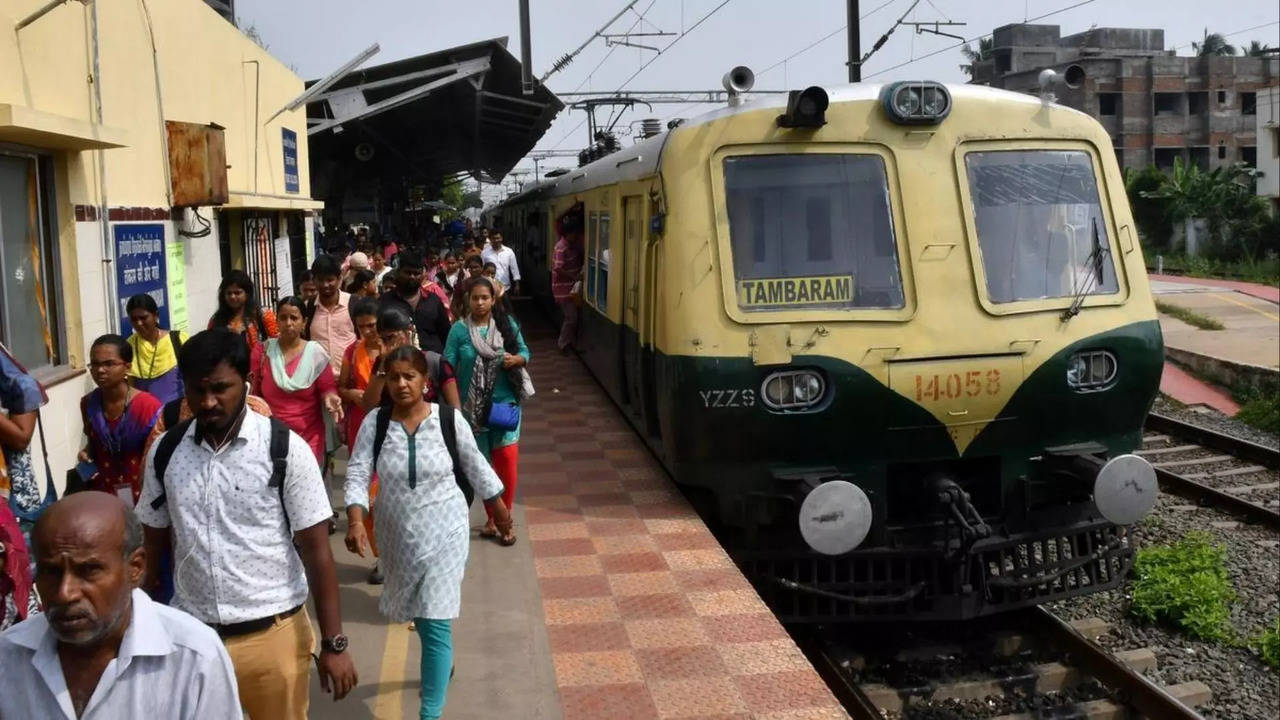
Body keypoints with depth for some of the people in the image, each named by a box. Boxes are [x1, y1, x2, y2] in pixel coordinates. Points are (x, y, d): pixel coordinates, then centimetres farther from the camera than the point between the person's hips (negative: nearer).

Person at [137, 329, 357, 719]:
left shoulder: (286, 450, -11)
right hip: (191, 635, 3)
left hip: (273, 635, -2)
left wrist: (334, 643, -9)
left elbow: (315, 549, -9)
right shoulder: (165, 451, 0)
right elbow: (154, 543, 9)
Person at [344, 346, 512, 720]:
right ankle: (441, 660, 54)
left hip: (443, 533, -3)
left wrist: (499, 508, 11)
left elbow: (475, 466, 2)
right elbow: (357, 474, -12)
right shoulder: (374, 422, -9)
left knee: (435, 621, -7)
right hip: (397, 535, 3)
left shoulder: (449, 419, -12)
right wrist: (355, 521, -28)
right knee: (416, 610, 23)